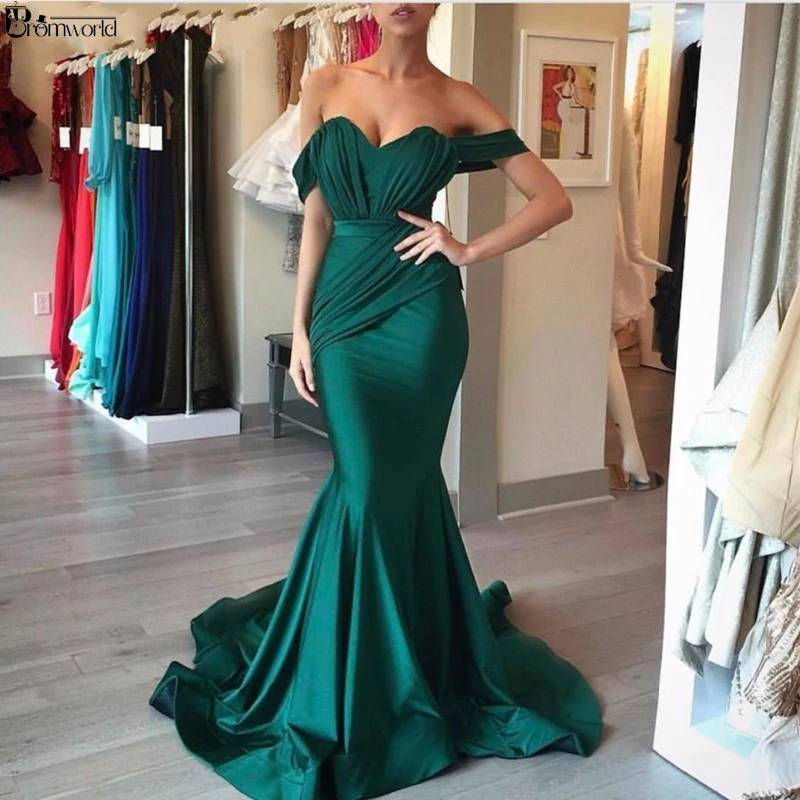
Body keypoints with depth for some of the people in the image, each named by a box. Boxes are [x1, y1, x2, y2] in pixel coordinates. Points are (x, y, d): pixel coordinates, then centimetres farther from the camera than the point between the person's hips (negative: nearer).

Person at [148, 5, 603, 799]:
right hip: (343, 305, 2)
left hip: (419, 308, -1)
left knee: (383, 486, 2)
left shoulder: (458, 100, 2)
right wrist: (300, 326, 2)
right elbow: (315, 216, 6)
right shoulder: (326, 85, 7)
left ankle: (357, 694, 23)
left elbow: (553, 199, 4)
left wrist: (470, 250, -5)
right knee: (369, 482, 3)